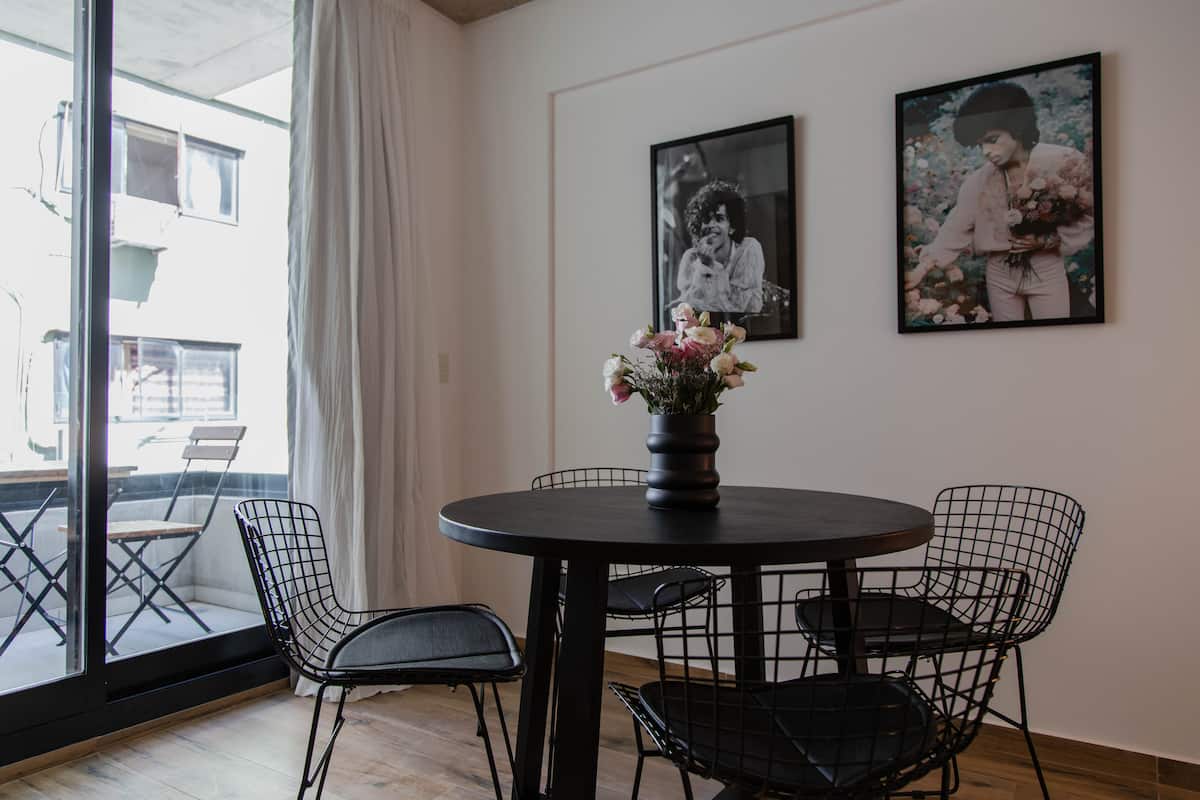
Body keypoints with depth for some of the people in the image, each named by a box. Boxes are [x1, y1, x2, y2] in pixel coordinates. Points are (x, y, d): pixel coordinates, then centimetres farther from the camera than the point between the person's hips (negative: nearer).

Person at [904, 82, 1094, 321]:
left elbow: (1087, 218, -5)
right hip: (999, 273, 2)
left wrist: (1046, 241, -18)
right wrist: (921, 270, -16)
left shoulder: (1065, 163, -12)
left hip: (1047, 270, -2)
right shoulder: (978, 180, -7)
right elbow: (955, 229, -8)